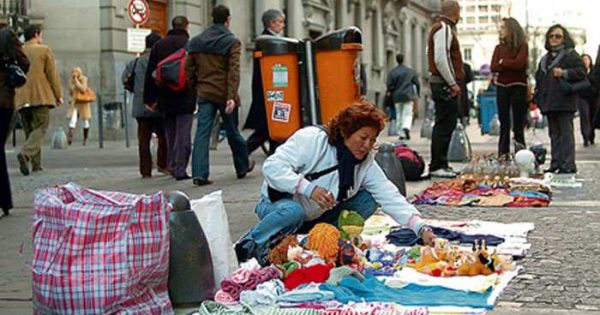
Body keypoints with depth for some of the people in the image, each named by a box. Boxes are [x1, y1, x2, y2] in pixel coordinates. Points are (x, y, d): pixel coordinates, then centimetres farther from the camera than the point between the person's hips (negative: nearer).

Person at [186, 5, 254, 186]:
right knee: (232, 132, 12)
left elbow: (189, 69, 10)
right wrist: (232, 96, -19)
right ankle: (242, 167, 29)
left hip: (204, 94, 3)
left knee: (202, 133, -2)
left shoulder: (196, 42, 9)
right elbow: (233, 71, -15)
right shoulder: (232, 42, -6)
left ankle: (199, 173, -12)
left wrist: (195, 88, 18)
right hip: (224, 94, -3)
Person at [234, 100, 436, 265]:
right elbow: (272, 166, -29)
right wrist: (309, 188, -40)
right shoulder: (312, 138, -22)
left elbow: (391, 197, -10)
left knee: (367, 200, -9)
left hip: (314, 219, 6)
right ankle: (248, 247, -18)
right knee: (293, 211, -41)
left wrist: (421, 229, -24)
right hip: (277, 204, -6)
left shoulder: (367, 163, -5)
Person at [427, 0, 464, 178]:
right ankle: (437, 166, -8)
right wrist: (452, 83, -19)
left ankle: (440, 165, 18)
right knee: (444, 126, -9)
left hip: (445, 84, 11)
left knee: (446, 125, 13)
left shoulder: (445, 27, 20)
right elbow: (440, 59, -21)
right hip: (445, 84, -11)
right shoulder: (443, 28, -12)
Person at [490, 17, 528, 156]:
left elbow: (518, 63, -16)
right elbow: (493, 67, 0)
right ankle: (502, 155, 6)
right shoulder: (499, 48, 12)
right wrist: (510, 65, -10)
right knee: (504, 124, 5)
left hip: (518, 87, -4)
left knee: (518, 124, -2)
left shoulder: (522, 46, 0)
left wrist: (502, 62, -2)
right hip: (502, 87, 4)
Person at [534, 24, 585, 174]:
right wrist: (538, 97, 16)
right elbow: (539, 79, 25)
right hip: (549, 103, 7)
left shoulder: (571, 55, 0)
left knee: (566, 133, -8)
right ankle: (556, 164, 13)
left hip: (565, 101, -7)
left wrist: (564, 73, -21)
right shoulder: (545, 59, 21)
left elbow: (581, 72, -10)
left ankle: (568, 165, -8)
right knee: (554, 134, 10)